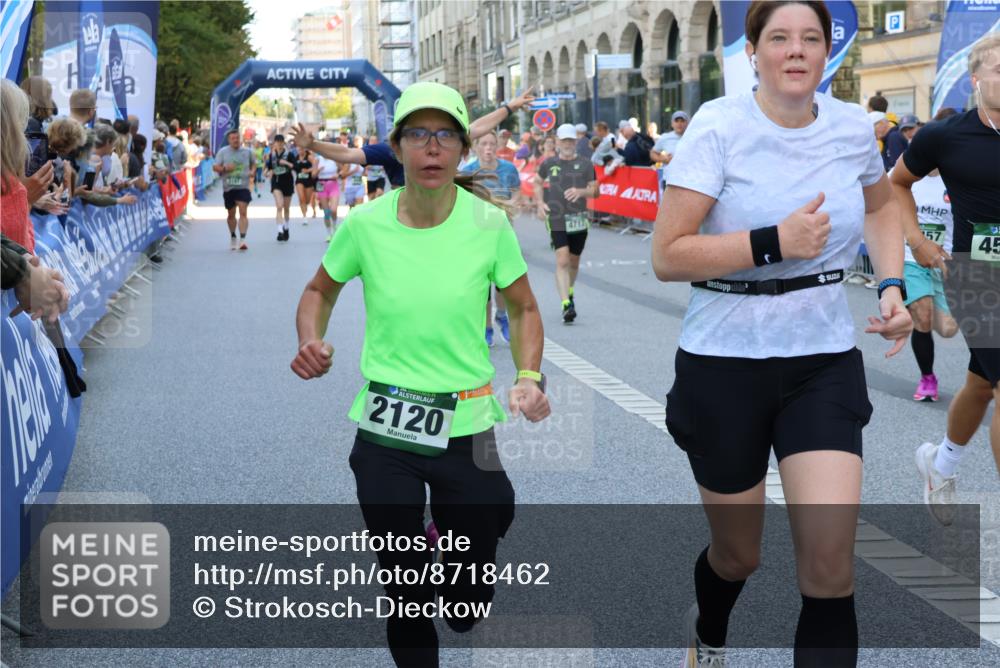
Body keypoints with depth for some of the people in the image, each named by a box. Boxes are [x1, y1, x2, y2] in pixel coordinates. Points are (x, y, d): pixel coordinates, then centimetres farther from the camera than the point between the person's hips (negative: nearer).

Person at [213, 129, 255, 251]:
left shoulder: (247, 152, 6)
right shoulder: (222, 152, 2)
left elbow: (254, 163, 22)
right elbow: (215, 167, 1)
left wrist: (252, 171, 1)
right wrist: (225, 168, -18)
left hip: (243, 187, -1)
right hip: (228, 187, 1)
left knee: (243, 212, -16)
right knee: (231, 214, 14)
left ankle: (242, 239, -22)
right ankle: (233, 237, 34)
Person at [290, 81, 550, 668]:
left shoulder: (489, 223, -8)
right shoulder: (365, 224, -6)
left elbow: (523, 310, 6)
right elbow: (320, 291, 11)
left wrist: (529, 377, -11)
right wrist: (312, 342, -9)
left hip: (466, 428, 0)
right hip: (384, 430, 0)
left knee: (467, 609, 8)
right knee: (407, 596, 5)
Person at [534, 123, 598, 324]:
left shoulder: (585, 165, 4)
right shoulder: (549, 163, 5)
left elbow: (594, 190, 5)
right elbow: (538, 183, 20)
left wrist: (580, 191, -15)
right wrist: (540, 203, 4)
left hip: (579, 219, 2)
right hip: (556, 219, -2)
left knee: (574, 262, 14)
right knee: (562, 261, -15)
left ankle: (570, 292, 42)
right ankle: (566, 304, -20)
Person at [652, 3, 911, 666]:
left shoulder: (853, 127, -1)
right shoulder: (720, 126, -13)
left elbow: (881, 204, 22)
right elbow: (667, 257, -18)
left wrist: (892, 285, 6)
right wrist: (774, 243, -27)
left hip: (825, 362, 2)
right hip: (725, 364, -2)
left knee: (830, 565, -12)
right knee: (738, 554, 15)